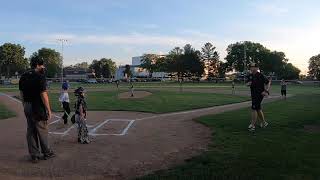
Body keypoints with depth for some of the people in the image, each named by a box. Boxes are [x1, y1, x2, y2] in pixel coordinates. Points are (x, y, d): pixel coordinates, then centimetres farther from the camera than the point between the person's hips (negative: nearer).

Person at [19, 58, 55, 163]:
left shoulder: (23, 77, 9)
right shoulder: (40, 77, -14)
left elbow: (21, 94, 13)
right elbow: (43, 95, -18)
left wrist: (25, 106, 21)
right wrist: (48, 110, -13)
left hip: (27, 107, 7)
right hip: (38, 107, -7)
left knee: (31, 131, 11)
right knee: (42, 131, 6)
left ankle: (34, 155, 19)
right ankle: (46, 153, 20)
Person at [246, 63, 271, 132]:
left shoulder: (260, 76, -13)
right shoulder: (250, 76, 8)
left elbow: (268, 82, -7)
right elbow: (248, 83, 18)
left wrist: (266, 91, -15)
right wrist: (248, 84, -6)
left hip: (259, 94, -8)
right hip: (253, 94, 8)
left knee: (254, 108, -12)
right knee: (258, 109, 16)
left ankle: (253, 125, -6)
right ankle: (263, 123, 32)